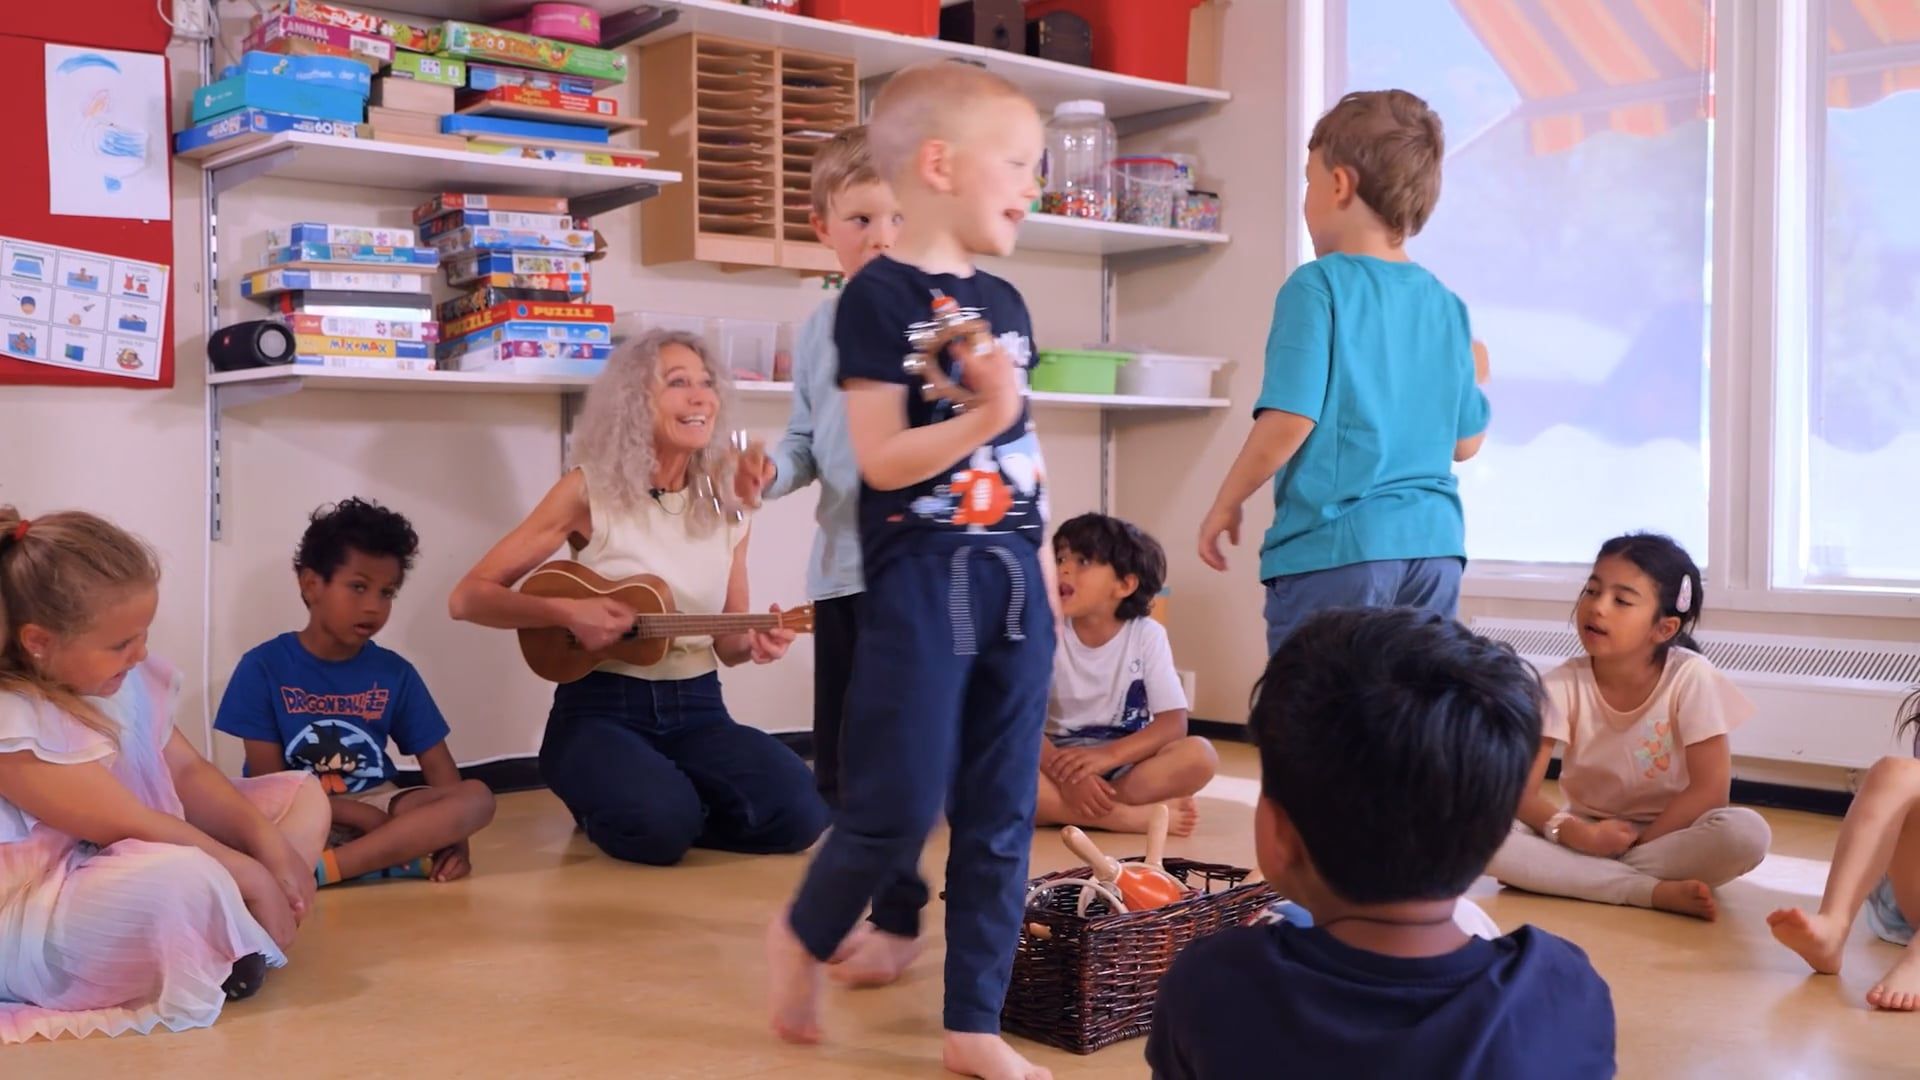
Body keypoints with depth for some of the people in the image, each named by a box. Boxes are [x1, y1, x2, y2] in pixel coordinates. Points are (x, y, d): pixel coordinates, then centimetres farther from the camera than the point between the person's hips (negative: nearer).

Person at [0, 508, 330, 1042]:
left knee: (300, 794, 9)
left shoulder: (123, 677, 0)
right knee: (180, 876, -41)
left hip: (140, 865, 10)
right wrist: (252, 877, -20)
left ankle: (223, 947, -12)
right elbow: (130, 825, -26)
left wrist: (268, 841, -10)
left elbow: (187, 772, 5)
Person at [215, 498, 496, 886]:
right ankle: (395, 853, -23)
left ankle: (321, 868, -33)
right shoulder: (263, 667, -4)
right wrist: (357, 814, -17)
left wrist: (452, 836, -16)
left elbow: (438, 766, 3)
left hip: (376, 806, 3)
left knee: (477, 797, -24)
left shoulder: (395, 673, 5)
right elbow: (269, 780, -7)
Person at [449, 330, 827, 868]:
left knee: (797, 812, -23)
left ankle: (675, 807, 6)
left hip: (697, 709, 4)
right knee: (662, 824, -33)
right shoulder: (590, 490, -6)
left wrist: (755, 643, -10)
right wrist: (566, 611, -20)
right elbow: (469, 597, -6)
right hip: (600, 707, -4)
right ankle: (609, 806, 3)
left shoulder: (725, 505, 5)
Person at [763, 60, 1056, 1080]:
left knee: (1001, 817, 8)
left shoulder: (1003, 301, 13)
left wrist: (1039, 571, 18)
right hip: (921, 580, -7)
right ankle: (802, 937, 26)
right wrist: (985, 417, -26)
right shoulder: (878, 296, -9)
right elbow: (883, 460, -15)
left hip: (1010, 576, 7)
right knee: (898, 807, -3)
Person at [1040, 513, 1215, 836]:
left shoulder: (1147, 635, -6)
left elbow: (1173, 722, -12)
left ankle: (1064, 810, -27)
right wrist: (1064, 773, -31)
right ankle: (1140, 816, -29)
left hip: (1126, 766, 0)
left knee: (1199, 755, -28)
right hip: (1060, 761, 0)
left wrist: (1106, 755, -27)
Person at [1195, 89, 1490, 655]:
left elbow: (1290, 420, -15)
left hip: (1335, 549, -6)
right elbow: (1465, 441, 16)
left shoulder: (1319, 285, -7)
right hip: (1434, 546, 6)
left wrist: (1225, 504, -1)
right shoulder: (1446, 305, 10)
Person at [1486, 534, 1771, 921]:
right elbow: (1520, 790, -13)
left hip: (1666, 834, -1)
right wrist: (1578, 834, -29)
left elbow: (1710, 788, -14)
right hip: (1585, 834, 1)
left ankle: (1585, 876, -23)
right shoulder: (1564, 684, -10)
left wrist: (1638, 842, -18)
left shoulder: (1690, 677, -13)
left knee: (1746, 832, -33)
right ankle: (1656, 891, -28)